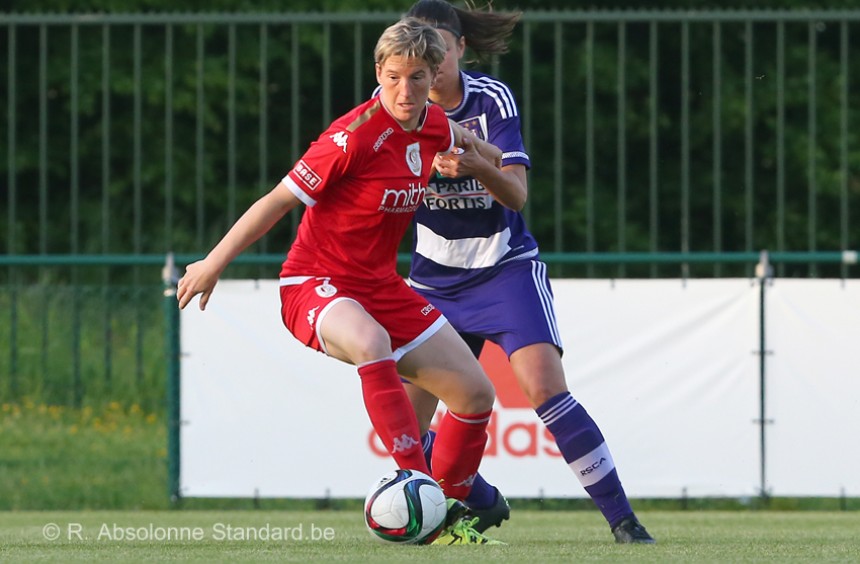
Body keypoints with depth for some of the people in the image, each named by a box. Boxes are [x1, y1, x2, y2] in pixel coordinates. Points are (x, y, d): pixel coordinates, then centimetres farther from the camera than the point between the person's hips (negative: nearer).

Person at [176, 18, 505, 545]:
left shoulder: (437, 127, -2)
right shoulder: (354, 137, -23)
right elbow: (280, 200, -16)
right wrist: (214, 263, -10)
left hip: (381, 285, 8)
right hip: (314, 284, -8)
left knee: (476, 392, 3)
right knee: (370, 342, -41)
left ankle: (449, 514, 22)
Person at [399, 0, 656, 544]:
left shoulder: (492, 99, -13)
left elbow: (517, 195, -21)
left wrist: (478, 167, -40)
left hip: (505, 269, -3)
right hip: (435, 280, 3)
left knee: (545, 387, -24)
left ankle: (623, 519, -18)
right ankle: (484, 504, 24)